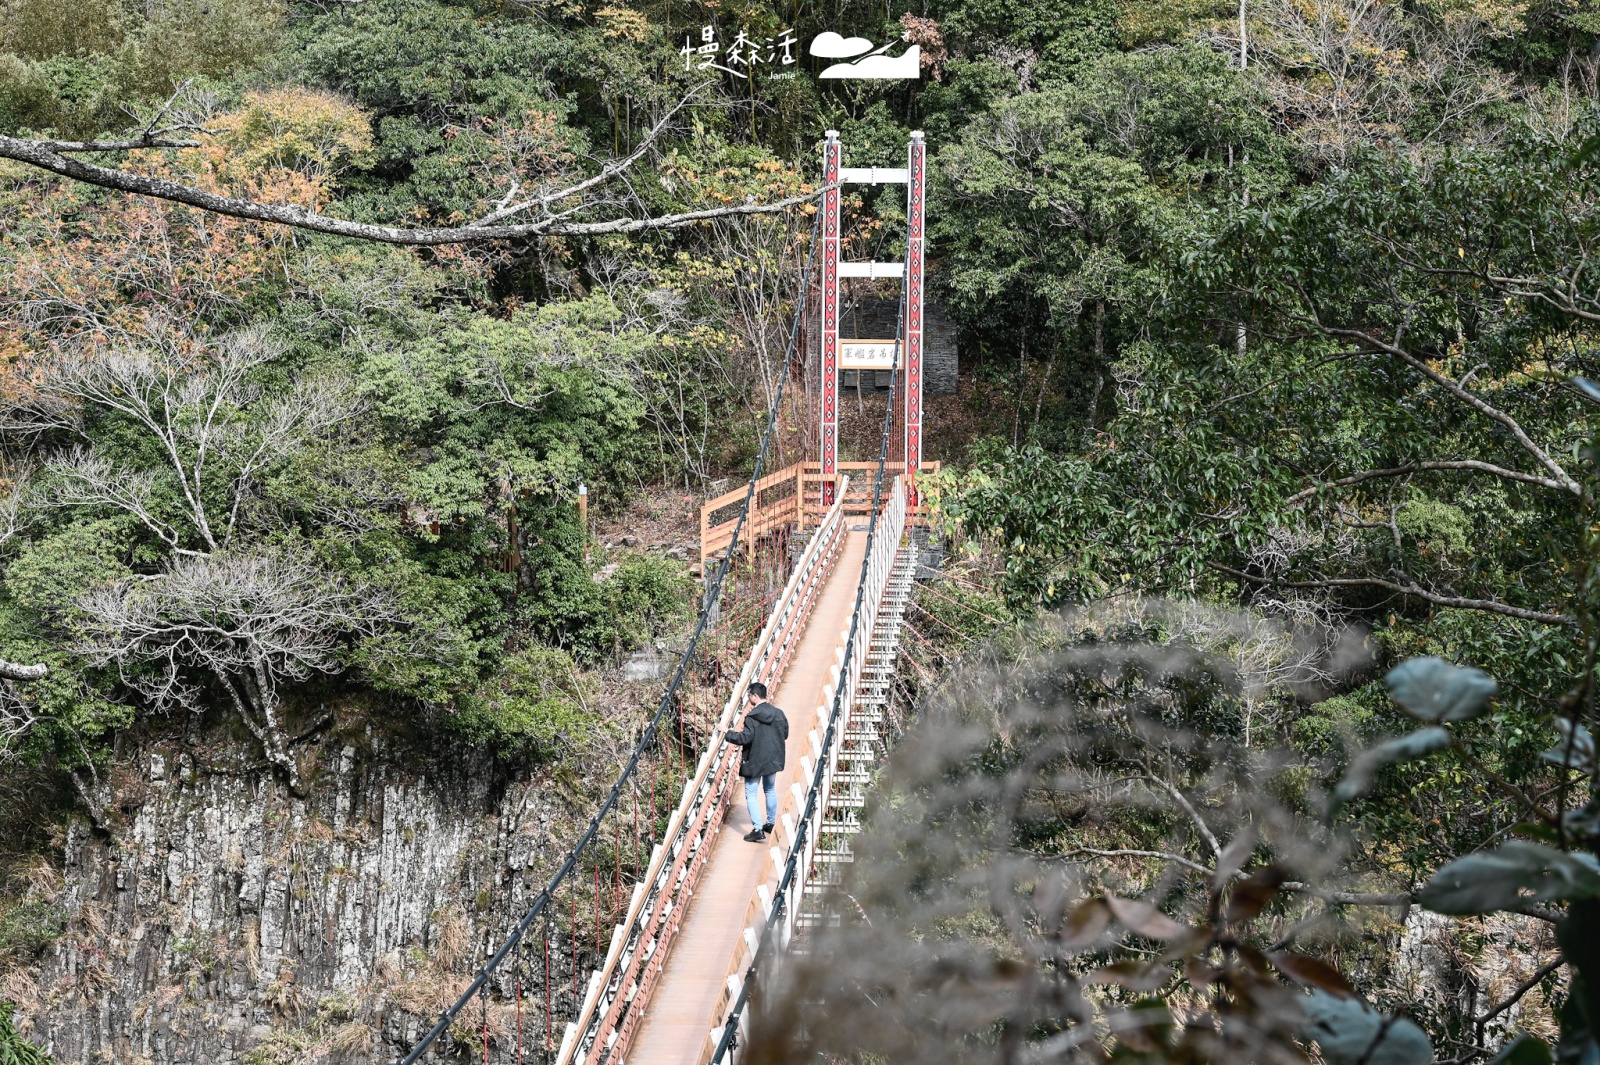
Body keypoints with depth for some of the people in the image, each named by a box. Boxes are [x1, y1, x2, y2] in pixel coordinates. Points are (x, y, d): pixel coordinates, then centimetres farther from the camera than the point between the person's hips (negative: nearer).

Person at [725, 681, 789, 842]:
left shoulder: (752, 717, -20)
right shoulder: (778, 714, -1)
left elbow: (745, 738, -23)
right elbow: (785, 734, 9)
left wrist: (727, 735, -10)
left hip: (755, 762, -6)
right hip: (773, 760, 6)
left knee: (751, 794, 1)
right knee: (771, 790, 23)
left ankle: (758, 829, -7)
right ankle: (771, 823, 32)